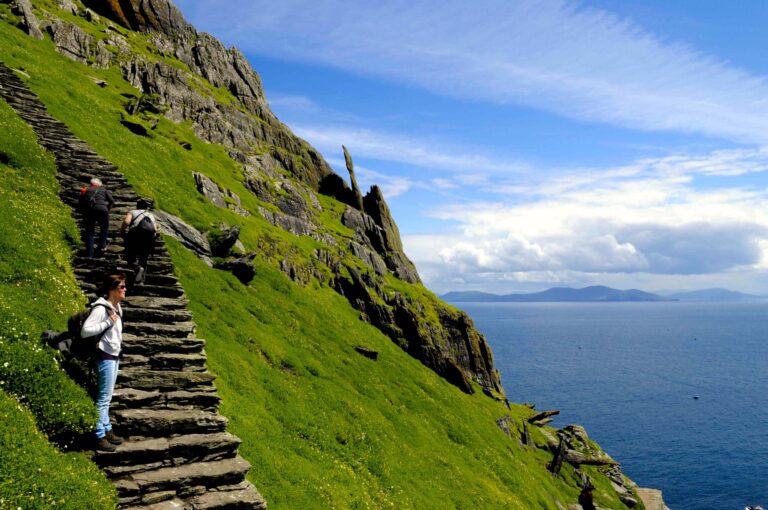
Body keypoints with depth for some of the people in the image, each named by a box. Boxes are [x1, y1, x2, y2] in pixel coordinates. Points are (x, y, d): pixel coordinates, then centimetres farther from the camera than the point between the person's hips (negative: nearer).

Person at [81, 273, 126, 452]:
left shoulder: (116, 306, 8)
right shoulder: (101, 308, -18)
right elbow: (85, 331, -26)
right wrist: (108, 322, -25)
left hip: (114, 355, 9)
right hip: (105, 357, -9)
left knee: (107, 397, 17)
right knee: (103, 398, -1)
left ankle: (107, 430, 27)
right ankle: (100, 437, 8)